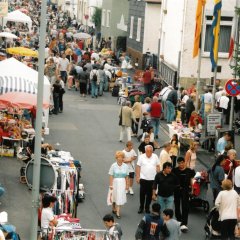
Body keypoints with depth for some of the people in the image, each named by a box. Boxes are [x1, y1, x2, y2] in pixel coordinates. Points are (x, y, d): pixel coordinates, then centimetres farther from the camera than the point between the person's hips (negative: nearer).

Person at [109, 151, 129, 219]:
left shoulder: (125, 166, 0)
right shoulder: (113, 166, -8)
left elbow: (126, 176, 5)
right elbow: (111, 176, -7)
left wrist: (127, 185, 6)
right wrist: (111, 185, -10)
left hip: (122, 183, 2)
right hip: (115, 182, -2)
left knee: (120, 198, 0)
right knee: (115, 197, 7)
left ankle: (117, 212, 4)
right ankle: (114, 209, 31)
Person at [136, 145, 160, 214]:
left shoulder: (155, 157, 1)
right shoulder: (141, 157, -4)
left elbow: (158, 166, 7)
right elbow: (138, 167, -2)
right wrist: (137, 177, -6)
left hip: (152, 179, 2)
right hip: (143, 178, -1)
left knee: (149, 194, 8)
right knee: (142, 193, 4)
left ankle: (147, 207, 21)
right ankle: (141, 207, 18)